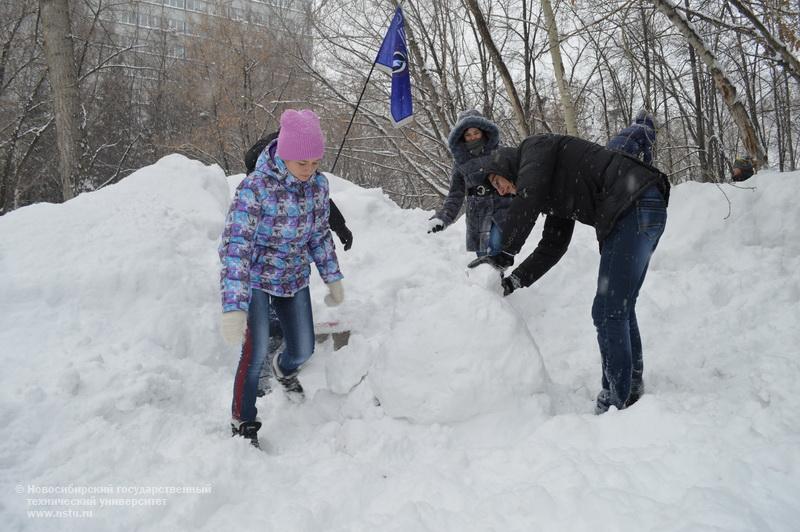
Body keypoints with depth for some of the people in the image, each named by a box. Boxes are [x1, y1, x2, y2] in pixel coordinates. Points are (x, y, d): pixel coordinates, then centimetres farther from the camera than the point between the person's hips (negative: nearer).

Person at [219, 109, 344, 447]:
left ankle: (284, 370, 48)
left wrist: (333, 278, 9)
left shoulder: (318, 185, -9)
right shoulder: (255, 187, -27)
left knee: (304, 349, 9)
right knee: (256, 351, -14)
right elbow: (235, 246, -31)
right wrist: (234, 308, -39)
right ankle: (243, 423, 11)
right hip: (256, 279, -5)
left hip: (294, 279, 5)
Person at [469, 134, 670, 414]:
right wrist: (516, 279, 14)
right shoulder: (556, 191, 27)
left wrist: (504, 254, -6)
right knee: (622, 308, 17)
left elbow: (526, 203, -12)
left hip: (634, 207, -10)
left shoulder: (535, 148, 3)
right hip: (648, 211, 10)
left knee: (608, 313, -8)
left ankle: (615, 404, -2)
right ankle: (632, 389, 27)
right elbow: (553, 246, 22)